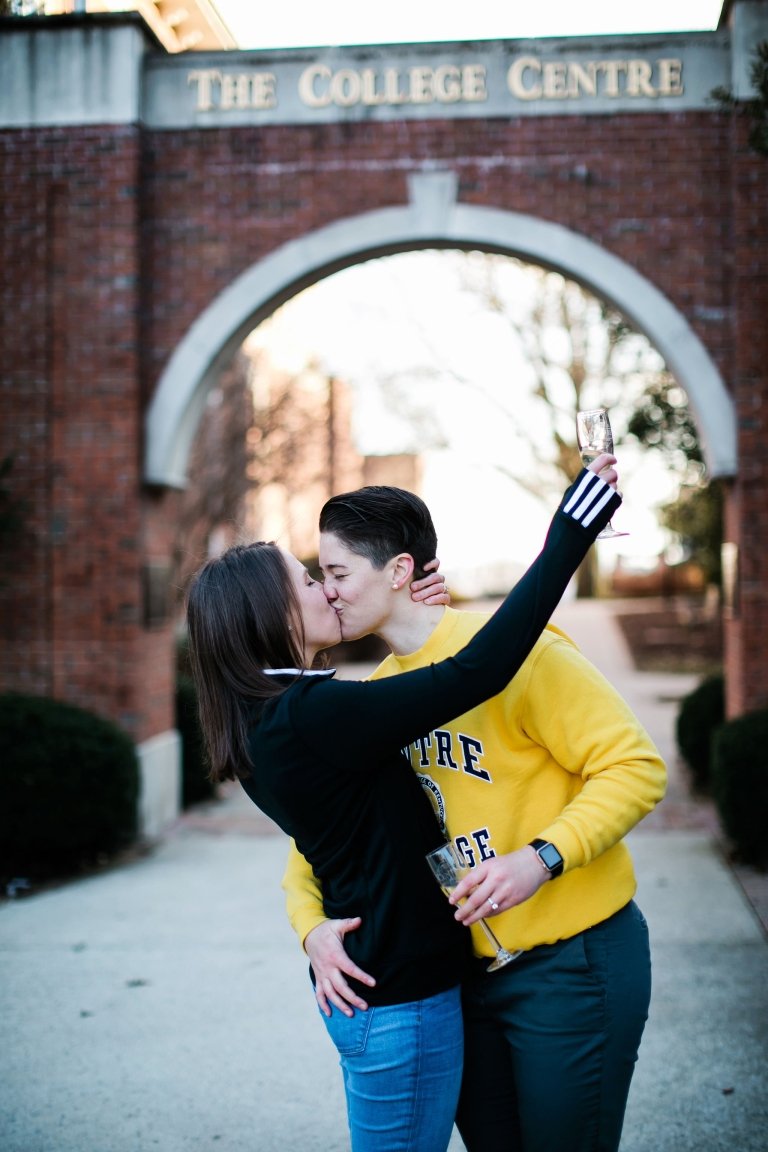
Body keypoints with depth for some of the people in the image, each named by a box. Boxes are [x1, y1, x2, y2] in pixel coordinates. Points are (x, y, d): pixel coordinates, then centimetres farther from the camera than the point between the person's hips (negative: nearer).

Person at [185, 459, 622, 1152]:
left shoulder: (263, 724, 6)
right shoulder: (309, 715, -24)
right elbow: (475, 674, -29)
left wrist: (410, 618, 3)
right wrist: (570, 534, -26)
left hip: (364, 986, 10)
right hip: (402, 998, -10)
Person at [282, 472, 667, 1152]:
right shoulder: (375, 697, 6)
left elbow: (636, 766, -19)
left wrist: (541, 859, -31)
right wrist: (313, 924, -10)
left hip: (573, 961, -7)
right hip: (464, 965, 7)